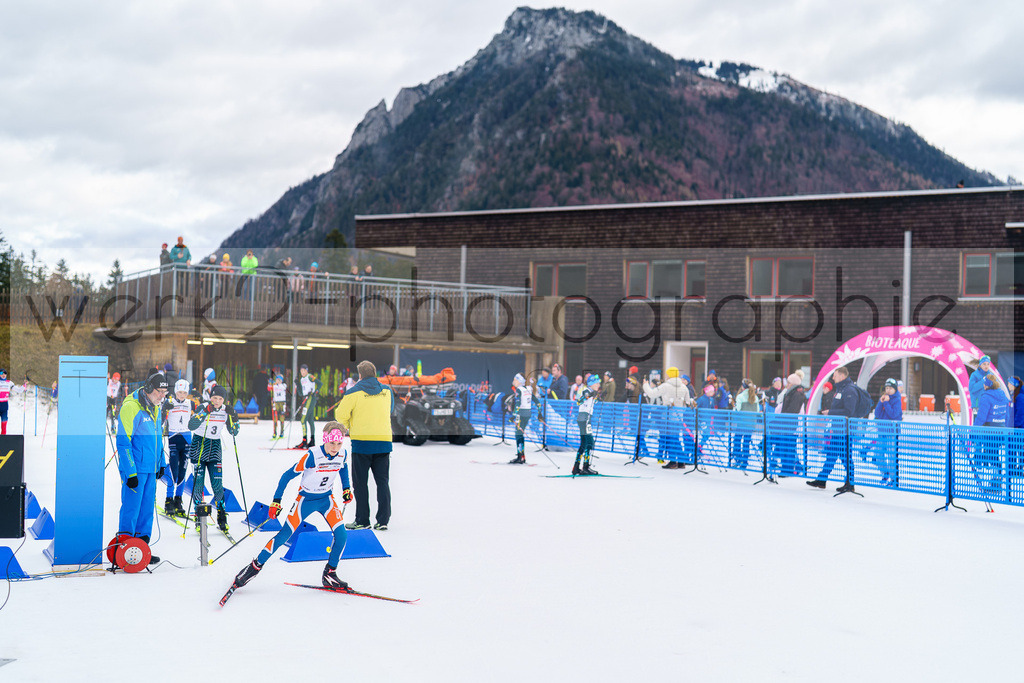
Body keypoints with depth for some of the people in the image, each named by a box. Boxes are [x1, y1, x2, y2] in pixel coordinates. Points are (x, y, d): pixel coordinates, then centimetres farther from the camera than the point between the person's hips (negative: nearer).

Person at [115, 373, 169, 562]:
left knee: (147, 509, 10)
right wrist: (130, 472, -18)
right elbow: (123, 442, -15)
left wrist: (162, 462, 20)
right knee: (131, 509, -5)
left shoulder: (155, 408, 13)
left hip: (151, 469, 8)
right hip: (135, 470, -8)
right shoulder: (130, 407, -13)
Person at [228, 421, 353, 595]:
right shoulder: (312, 456, -27)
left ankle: (329, 574, 5)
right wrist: (276, 501, -19)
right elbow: (288, 475, -19)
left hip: (326, 499, 4)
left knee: (341, 535, -12)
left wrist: (346, 489, 14)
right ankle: (255, 566, 8)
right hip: (305, 499, -4)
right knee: (284, 535, -8)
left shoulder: (343, 454, -11)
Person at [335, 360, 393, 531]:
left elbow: (341, 415, -7)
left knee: (360, 482, 6)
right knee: (382, 481, 8)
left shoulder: (354, 392, -6)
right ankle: (383, 520, 4)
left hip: (362, 441, -3)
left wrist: (346, 427, 13)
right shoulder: (387, 391, 8)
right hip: (384, 440, 4)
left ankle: (362, 520, 7)